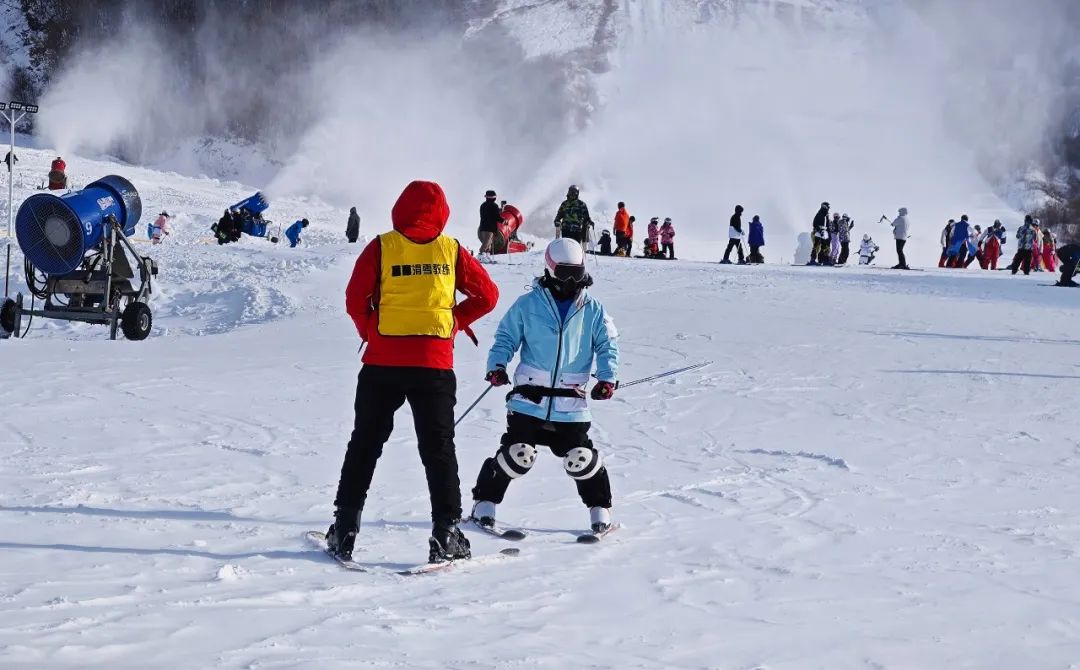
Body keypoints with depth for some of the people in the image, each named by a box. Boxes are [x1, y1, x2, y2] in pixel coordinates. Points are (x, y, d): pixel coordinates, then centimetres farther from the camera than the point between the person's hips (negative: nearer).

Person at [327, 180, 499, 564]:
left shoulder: (381, 248, -1)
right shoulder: (451, 251, 3)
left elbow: (355, 301, -4)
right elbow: (487, 295, 6)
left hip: (382, 362, 0)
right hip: (434, 363, 0)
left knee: (365, 444, 11)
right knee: (438, 449, 5)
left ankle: (345, 528, 11)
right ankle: (445, 534, -1)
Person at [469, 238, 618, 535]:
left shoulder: (593, 310, 7)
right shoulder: (528, 304, 3)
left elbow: (608, 344, 9)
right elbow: (506, 336, 9)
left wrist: (608, 377, -7)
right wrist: (497, 365, -8)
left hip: (572, 404, 1)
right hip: (529, 400, -1)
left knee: (581, 460, -4)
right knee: (517, 455, -7)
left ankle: (600, 511, 14)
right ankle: (483, 504, 8)